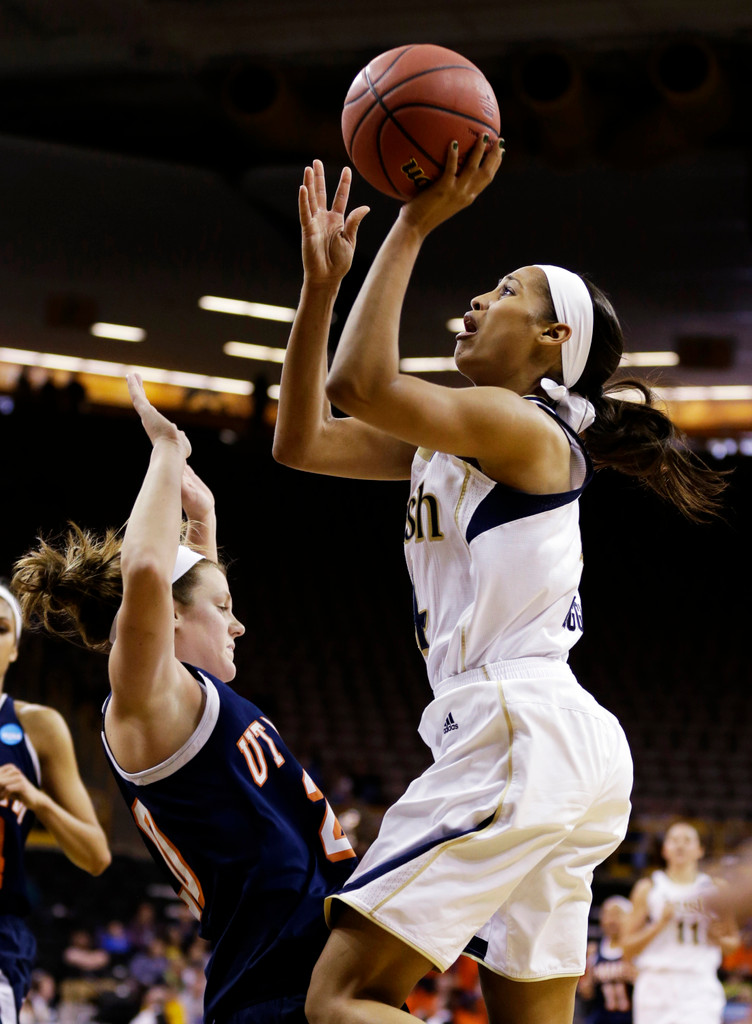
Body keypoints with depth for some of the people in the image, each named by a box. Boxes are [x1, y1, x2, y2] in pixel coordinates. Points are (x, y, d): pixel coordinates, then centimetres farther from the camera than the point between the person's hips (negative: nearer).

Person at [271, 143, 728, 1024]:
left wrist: (413, 227, -15)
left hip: (519, 736, -10)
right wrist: (321, 283, 15)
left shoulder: (521, 425, -7)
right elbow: (301, 440, 20)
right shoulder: (449, 439, 20)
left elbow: (360, 383, -22)